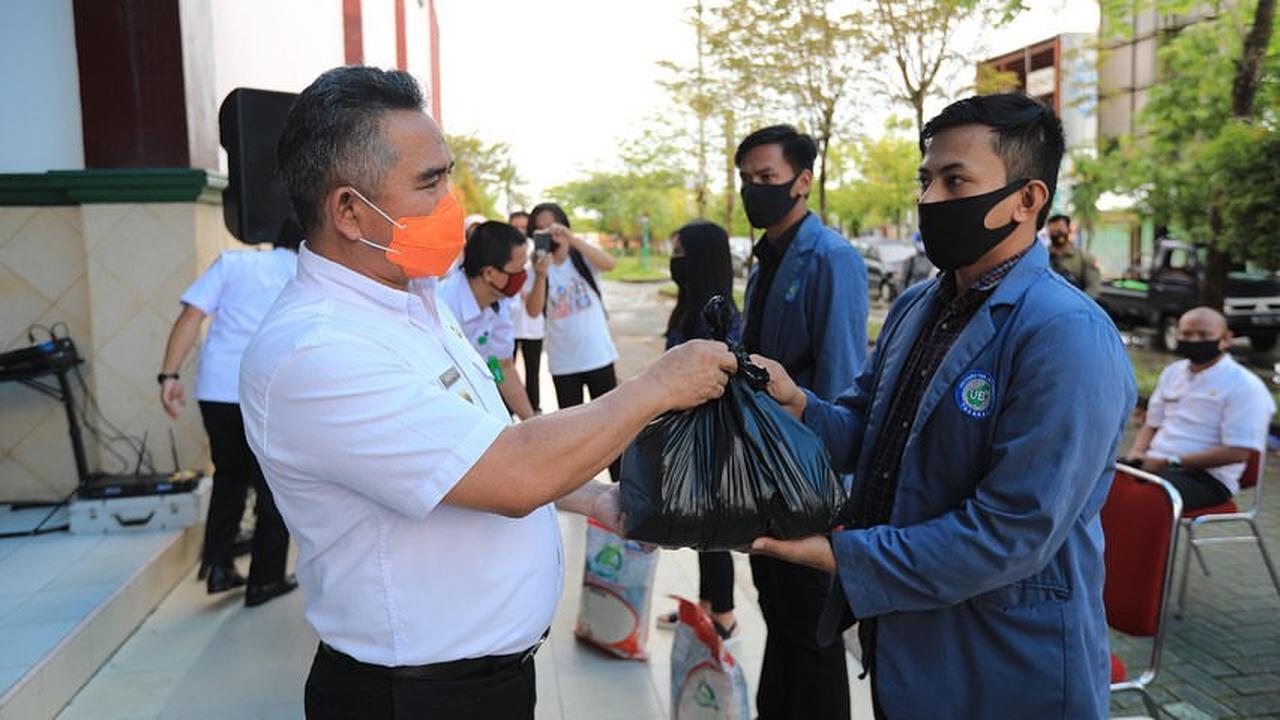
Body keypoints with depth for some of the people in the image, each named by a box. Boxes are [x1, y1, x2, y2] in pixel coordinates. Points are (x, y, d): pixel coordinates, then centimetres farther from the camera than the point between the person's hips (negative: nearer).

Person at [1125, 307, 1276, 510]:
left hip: (1208, 478, -6)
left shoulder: (1244, 385, -4)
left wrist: (1170, 462, -14)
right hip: (1154, 464, 7)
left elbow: (1238, 452, -12)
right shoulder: (1172, 372, 18)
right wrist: (1137, 452, 2)